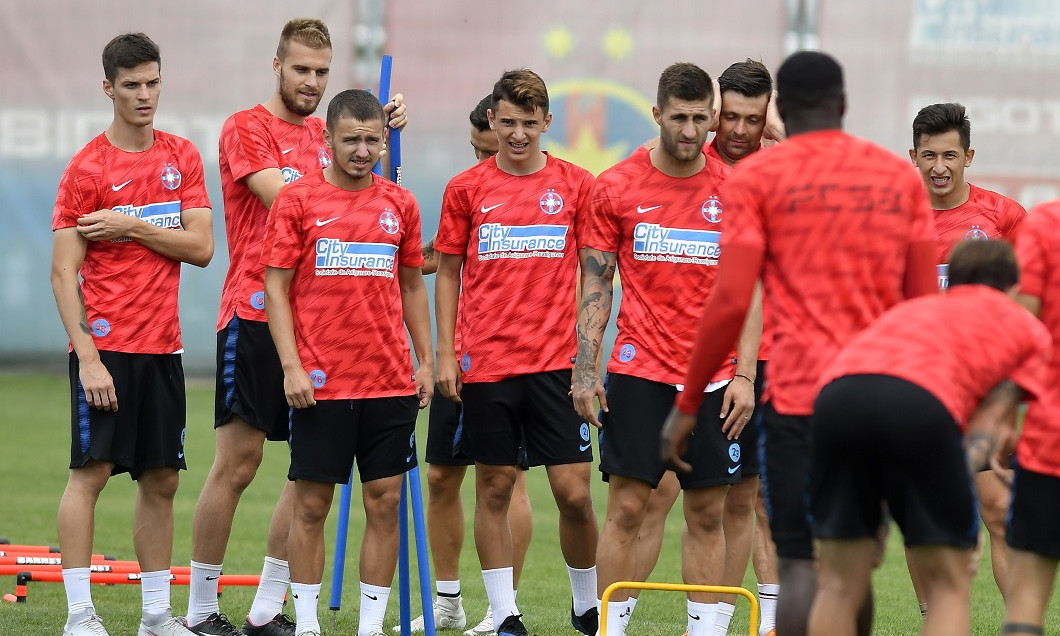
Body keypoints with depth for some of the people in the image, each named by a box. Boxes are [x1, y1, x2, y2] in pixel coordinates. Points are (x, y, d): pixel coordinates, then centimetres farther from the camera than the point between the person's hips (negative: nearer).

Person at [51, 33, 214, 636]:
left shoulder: (183, 157, 9)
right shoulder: (87, 168, -5)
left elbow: (202, 247, 1)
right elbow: (64, 273, -8)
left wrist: (132, 226, -12)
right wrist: (88, 358, -15)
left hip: (162, 347, 5)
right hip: (106, 344, -5)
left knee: (162, 479, 7)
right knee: (92, 471, -8)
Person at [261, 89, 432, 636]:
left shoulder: (400, 204, 9)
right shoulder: (296, 201, -1)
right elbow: (276, 287, -2)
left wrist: (426, 361, 11)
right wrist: (291, 366, -9)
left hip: (391, 383, 3)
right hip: (320, 383, -3)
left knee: (385, 502, 3)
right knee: (312, 505, 1)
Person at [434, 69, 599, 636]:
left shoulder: (577, 186, 4)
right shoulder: (465, 189, 4)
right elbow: (448, 273, 10)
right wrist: (445, 353, 3)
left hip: (556, 362, 0)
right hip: (486, 365, 0)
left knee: (574, 492, -3)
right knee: (494, 488, 4)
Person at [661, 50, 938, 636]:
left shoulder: (757, 177, 0)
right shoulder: (901, 176, 11)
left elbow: (731, 302, -7)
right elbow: (924, 303, 10)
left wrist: (687, 405, -1)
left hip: (801, 391, -4)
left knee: (800, 564, -6)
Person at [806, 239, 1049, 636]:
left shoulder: (910, 309, 41)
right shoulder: (1030, 330, 30)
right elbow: (990, 418, 15)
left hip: (837, 392, 4)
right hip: (924, 403, -4)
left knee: (838, 584, 12)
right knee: (948, 585, 8)